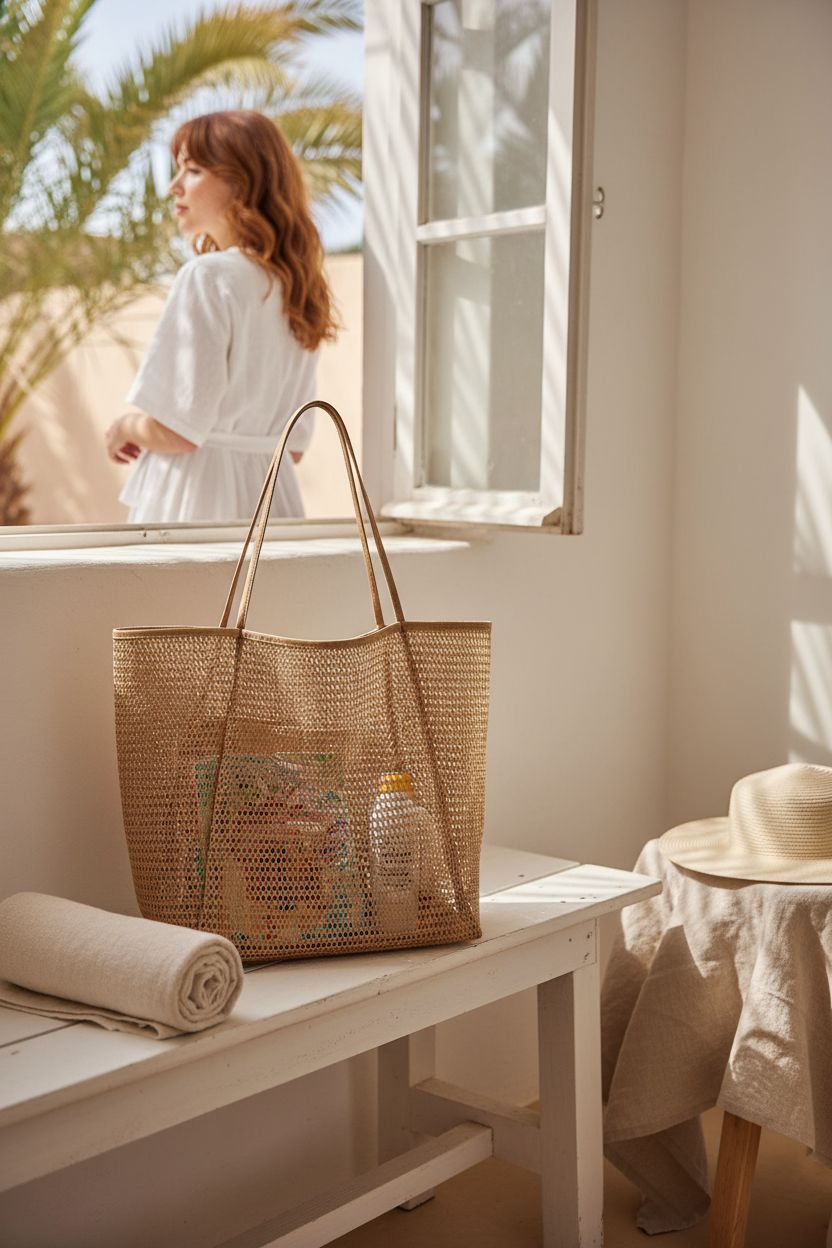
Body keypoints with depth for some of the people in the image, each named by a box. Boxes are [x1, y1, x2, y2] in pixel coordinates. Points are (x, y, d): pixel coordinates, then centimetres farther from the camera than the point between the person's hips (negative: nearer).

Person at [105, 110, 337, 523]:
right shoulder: (295, 283, 11)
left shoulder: (208, 276, -13)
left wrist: (124, 428, 2)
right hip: (272, 493, 8)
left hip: (198, 498, -8)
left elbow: (178, 431, -17)